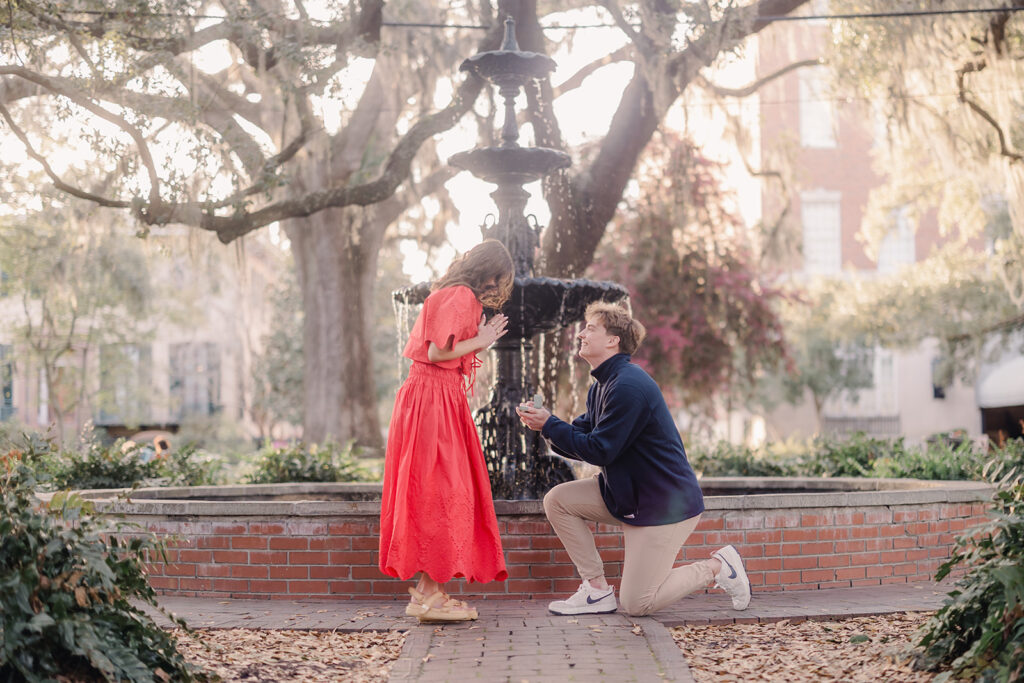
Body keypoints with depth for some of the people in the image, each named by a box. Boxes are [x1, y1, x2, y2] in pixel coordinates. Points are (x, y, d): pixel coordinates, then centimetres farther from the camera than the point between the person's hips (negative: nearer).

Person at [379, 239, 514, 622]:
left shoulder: (455, 295, 20)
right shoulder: (462, 295, -11)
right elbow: (437, 351, -18)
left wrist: (480, 340, 22)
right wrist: (479, 342, -6)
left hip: (443, 400, 10)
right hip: (434, 400, -10)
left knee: (437, 494, 9)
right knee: (439, 492, -10)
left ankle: (427, 590, 11)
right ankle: (430, 597, -8)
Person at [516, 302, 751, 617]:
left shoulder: (629, 386, -23)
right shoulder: (602, 385, 10)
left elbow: (599, 450, -23)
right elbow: (582, 437, 8)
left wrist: (549, 425, -17)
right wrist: (547, 426, -9)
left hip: (665, 502, -10)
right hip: (626, 492, 10)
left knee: (636, 604, -8)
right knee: (557, 500, -3)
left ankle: (717, 567, 11)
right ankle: (597, 590, 3)